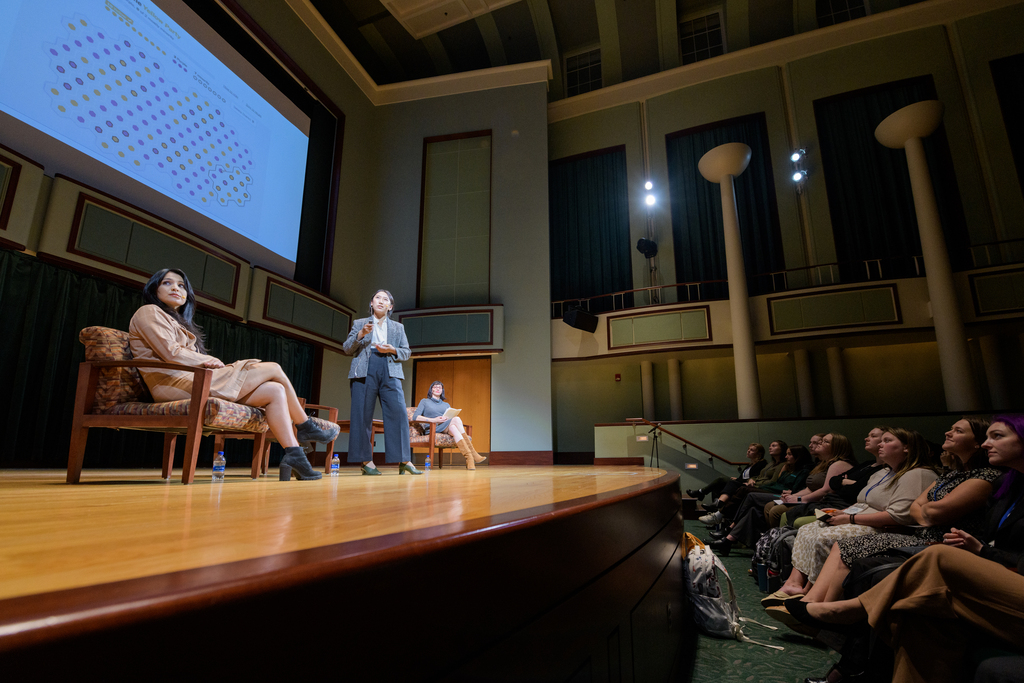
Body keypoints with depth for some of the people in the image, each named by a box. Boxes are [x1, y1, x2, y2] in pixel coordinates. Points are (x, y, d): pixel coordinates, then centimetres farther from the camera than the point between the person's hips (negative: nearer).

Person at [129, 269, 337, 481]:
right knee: (273, 369, -11)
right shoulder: (149, 312, 4)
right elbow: (171, 354, -11)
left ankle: (294, 456, -18)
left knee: (276, 391, -10)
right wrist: (208, 360, -2)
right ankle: (306, 425, 4)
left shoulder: (177, 320, 32)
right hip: (178, 384, -9)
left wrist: (209, 362, 0)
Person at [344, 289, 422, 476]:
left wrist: (392, 350, -6)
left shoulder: (398, 327, 21)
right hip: (365, 371, -1)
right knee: (362, 416, -5)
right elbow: (347, 349, 10)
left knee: (398, 413, -10)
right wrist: (360, 335, -7)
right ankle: (366, 460, 2)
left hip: (390, 372, 1)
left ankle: (403, 460, -8)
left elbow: (407, 352, 15)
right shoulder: (360, 324, 18)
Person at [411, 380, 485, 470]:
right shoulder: (424, 401, 17)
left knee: (453, 427, -36)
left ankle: (470, 459, -49)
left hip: (448, 428, 4)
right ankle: (472, 454, -43)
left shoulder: (446, 405, 29)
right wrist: (433, 420, -10)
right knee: (455, 419, -32)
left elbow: (453, 416, 20)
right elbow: (415, 417, 2)